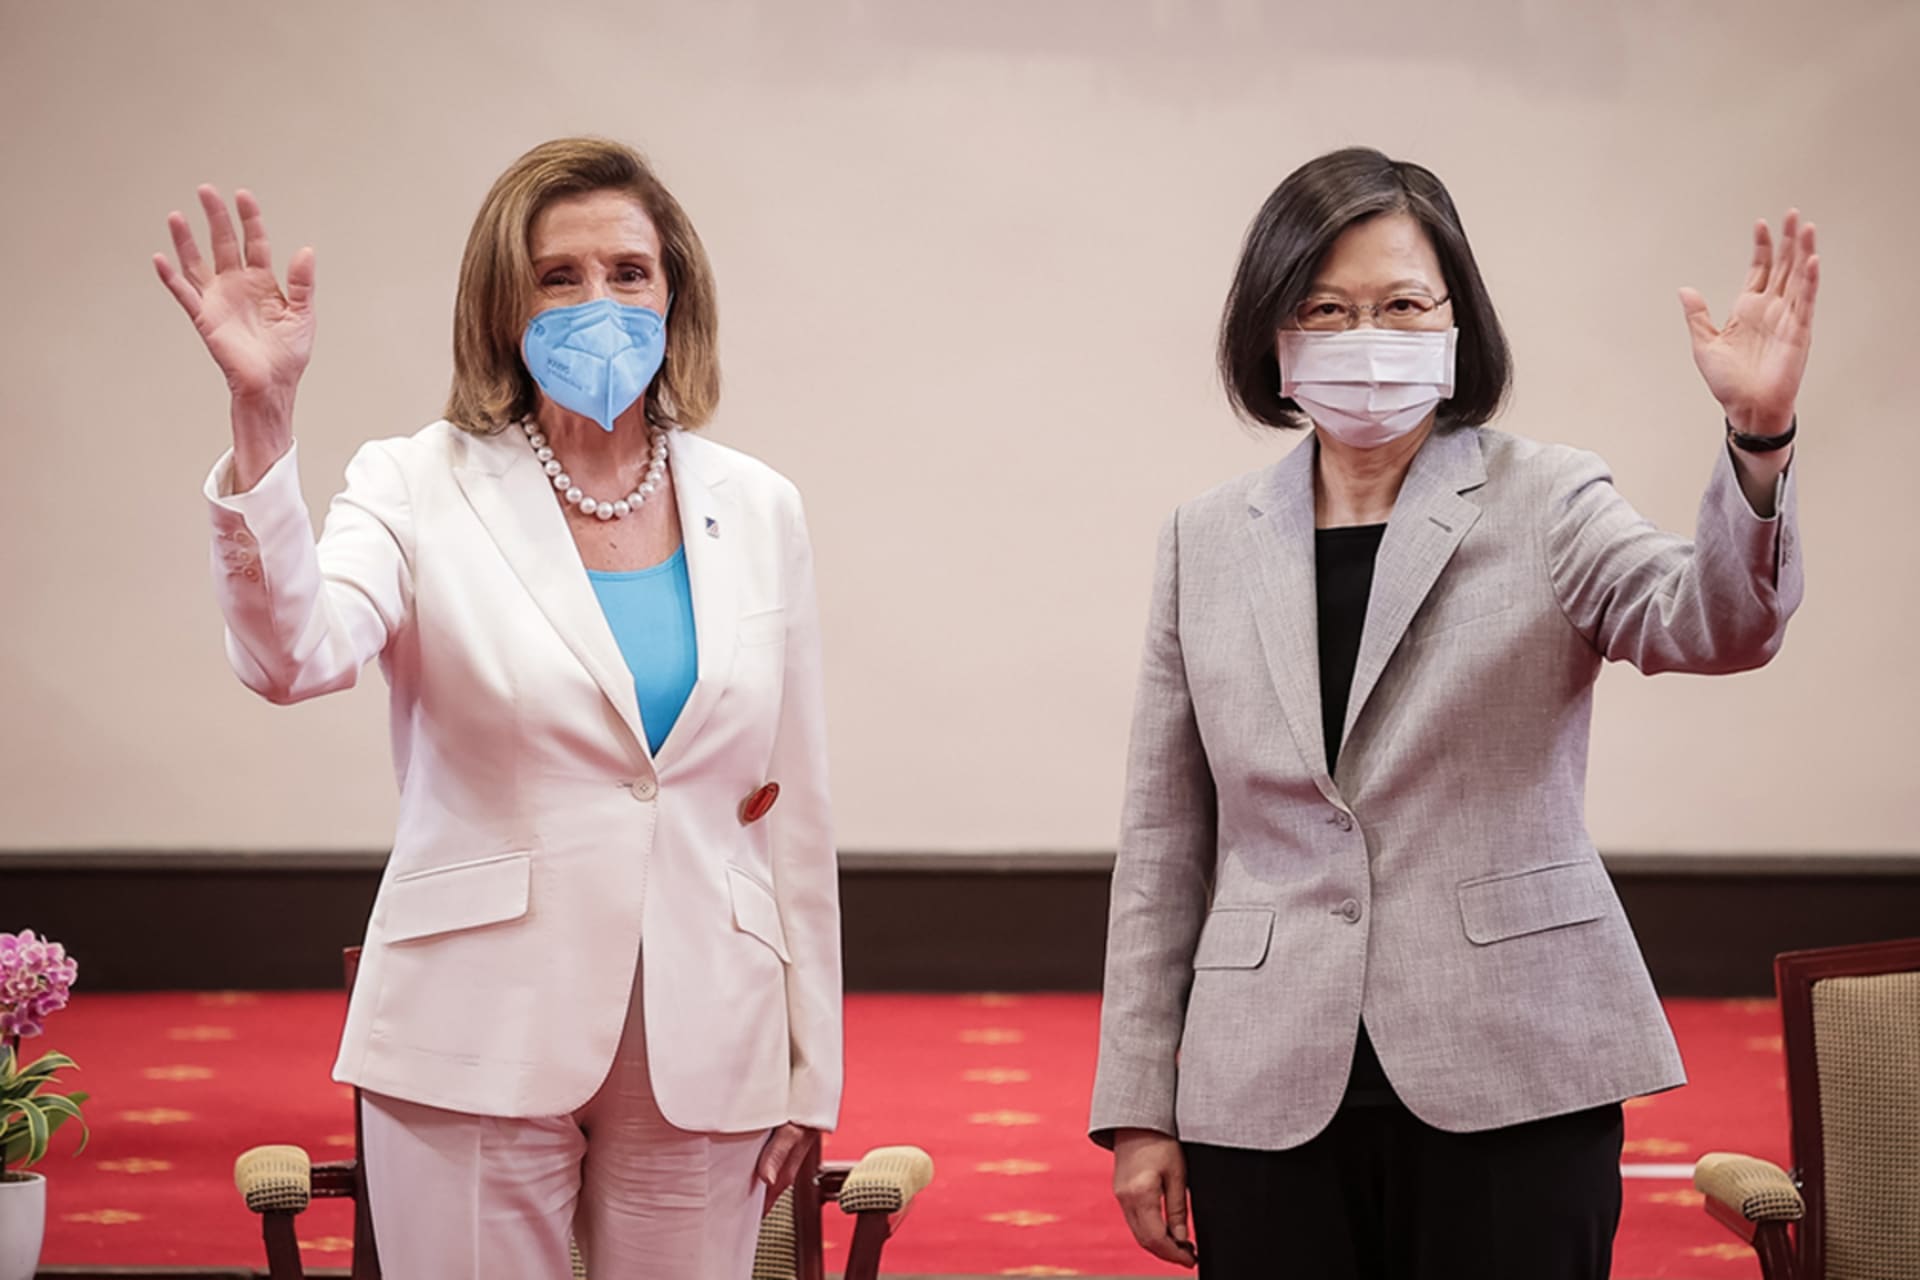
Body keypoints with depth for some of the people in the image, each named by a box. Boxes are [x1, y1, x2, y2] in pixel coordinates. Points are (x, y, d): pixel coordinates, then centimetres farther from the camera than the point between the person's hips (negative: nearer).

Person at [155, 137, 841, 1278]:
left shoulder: (757, 510, 7)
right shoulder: (421, 490, -2)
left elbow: (794, 810, 10)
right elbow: (294, 658, -23)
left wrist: (809, 1070, 9)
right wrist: (263, 416, -34)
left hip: (703, 1050, 3)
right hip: (483, 1045, -2)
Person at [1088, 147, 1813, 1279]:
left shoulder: (1542, 502, 3)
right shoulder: (1209, 542, 9)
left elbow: (1713, 624, -17)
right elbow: (1164, 845, 11)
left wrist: (1757, 437, -36)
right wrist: (1142, 1107, 8)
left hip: (1511, 1084, -2)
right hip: (1268, 1099, 2)